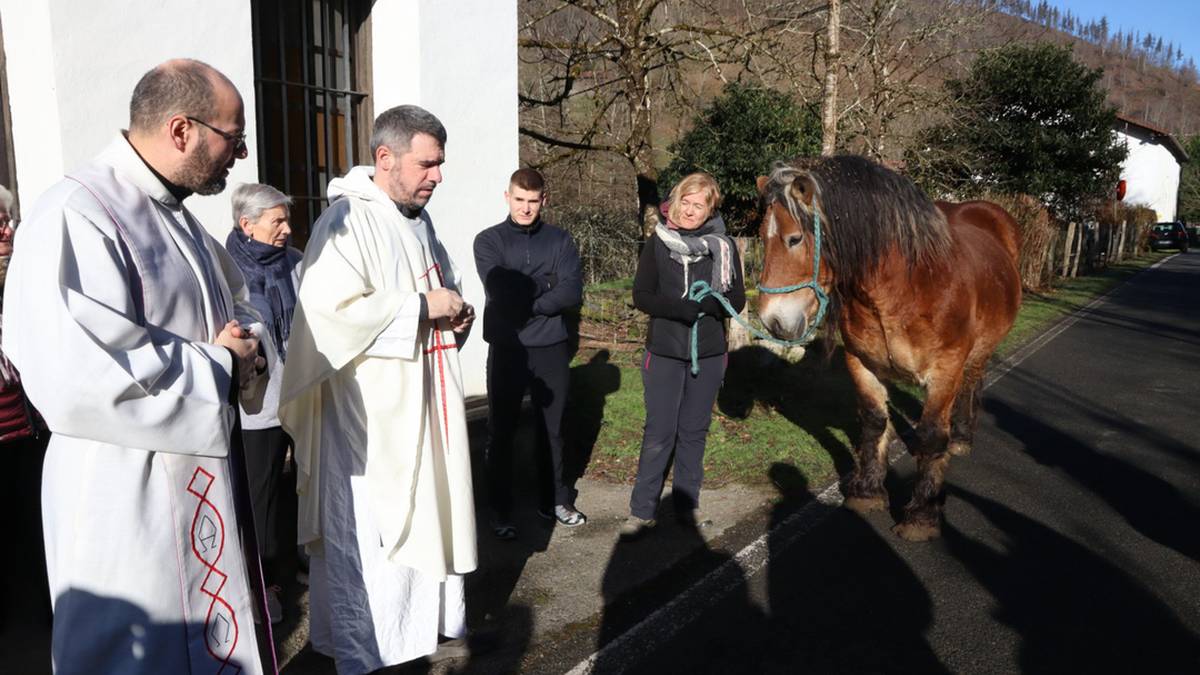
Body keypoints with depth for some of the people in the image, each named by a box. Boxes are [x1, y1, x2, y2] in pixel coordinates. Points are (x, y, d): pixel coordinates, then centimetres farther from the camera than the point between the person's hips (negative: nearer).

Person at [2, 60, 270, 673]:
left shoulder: (174, 215, 11)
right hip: (127, 501, -9)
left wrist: (245, 343, -2)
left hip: (202, 481, 9)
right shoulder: (75, 218, -20)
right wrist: (217, 364, -18)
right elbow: (75, 382, -30)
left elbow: (235, 300, 21)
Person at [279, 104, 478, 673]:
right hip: (371, 413, -8)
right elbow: (329, 312, -26)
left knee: (429, 515, 18)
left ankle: (434, 622, 35)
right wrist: (422, 307, -21)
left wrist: (456, 313, 4)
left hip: (426, 400, 9)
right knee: (370, 534, 1)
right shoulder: (346, 220, -15)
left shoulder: (418, 219, 13)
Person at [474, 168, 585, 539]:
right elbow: (502, 293, -14)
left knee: (552, 429, 14)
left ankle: (555, 499, 30)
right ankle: (501, 509, 20)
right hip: (507, 350, -2)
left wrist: (526, 301, -15)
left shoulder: (560, 240, 5)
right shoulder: (489, 241, 0)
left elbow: (573, 291, -8)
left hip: (552, 349, 2)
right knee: (501, 431, 7)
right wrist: (545, 284, -9)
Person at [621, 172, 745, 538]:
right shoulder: (658, 243, -2)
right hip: (664, 352, -2)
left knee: (694, 431, 13)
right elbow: (641, 296, -6)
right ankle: (642, 510, 14)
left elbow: (737, 299, -1)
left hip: (709, 354, 2)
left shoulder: (723, 245, 0)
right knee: (659, 432, 2)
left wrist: (708, 304, -22)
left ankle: (687, 504, 27)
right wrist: (678, 308, -23)